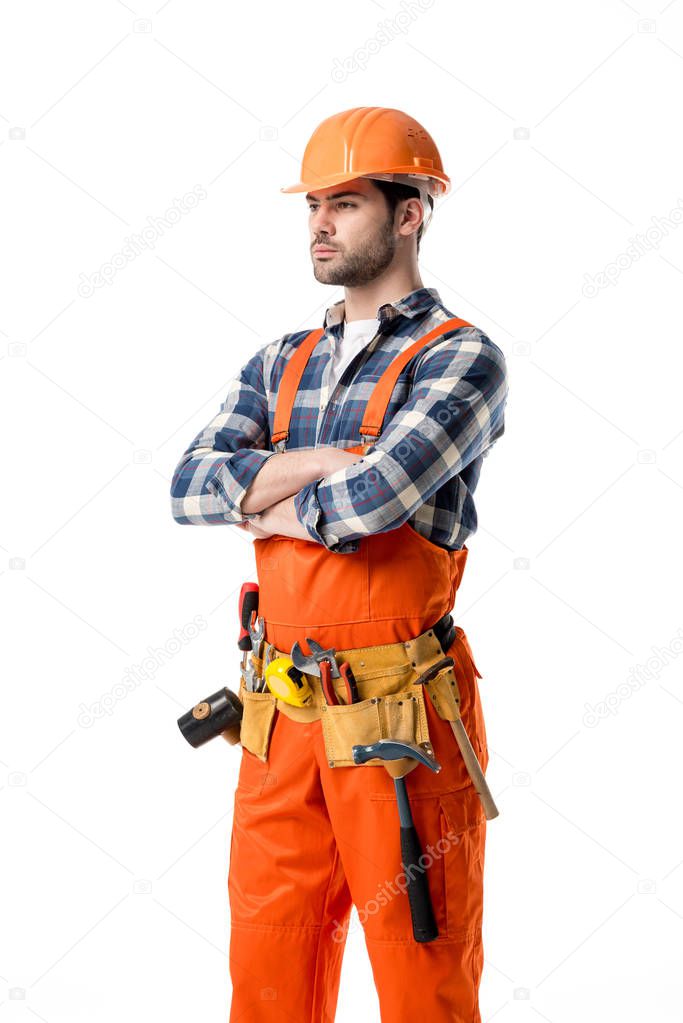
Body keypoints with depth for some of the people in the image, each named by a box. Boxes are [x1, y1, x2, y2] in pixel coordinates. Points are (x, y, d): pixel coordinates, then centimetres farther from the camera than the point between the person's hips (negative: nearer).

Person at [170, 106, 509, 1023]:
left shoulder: (463, 360, -7)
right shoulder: (281, 363, 13)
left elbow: (372, 499, -23)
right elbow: (192, 487, -1)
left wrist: (268, 506, -4)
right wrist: (327, 464, -13)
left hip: (398, 724, -6)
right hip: (283, 715, 6)